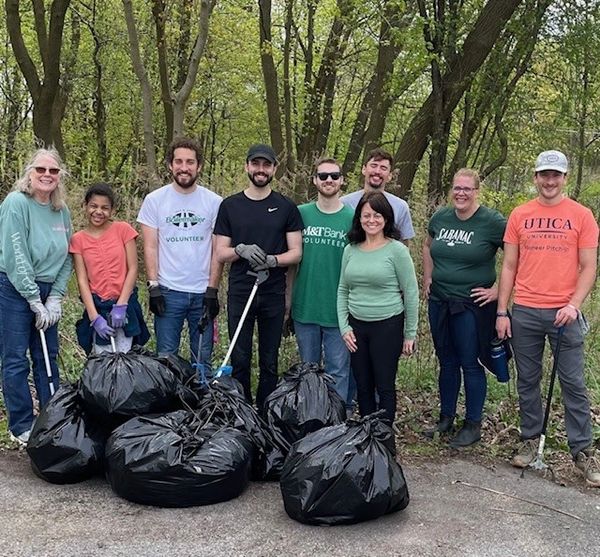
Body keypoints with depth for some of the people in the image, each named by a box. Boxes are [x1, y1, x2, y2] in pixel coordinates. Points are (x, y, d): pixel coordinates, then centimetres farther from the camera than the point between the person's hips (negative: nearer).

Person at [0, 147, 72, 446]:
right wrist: (35, 302, -16)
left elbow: (65, 258, 8)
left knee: (48, 356, 12)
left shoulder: (62, 211, 6)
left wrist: (55, 299, -2)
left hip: (47, 290, 6)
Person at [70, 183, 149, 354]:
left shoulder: (123, 230, 0)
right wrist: (94, 317, -12)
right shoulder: (78, 239, 2)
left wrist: (121, 305, -10)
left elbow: (133, 269, -3)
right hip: (97, 307, 1)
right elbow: (82, 280, -3)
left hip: (125, 305, 0)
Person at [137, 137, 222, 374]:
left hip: (203, 292, 1)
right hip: (168, 291, 0)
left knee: (203, 360, 7)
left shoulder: (214, 202, 3)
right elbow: (150, 247, 1)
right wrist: (153, 287, -6)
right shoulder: (155, 200, 3)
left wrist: (212, 290, -4)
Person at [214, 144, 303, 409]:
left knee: (269, 362, 8)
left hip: (273, 295, 0)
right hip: (239, 294, 0)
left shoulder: (286, 207, 4)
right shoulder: (230, 206, 5)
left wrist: (272, 260, -18)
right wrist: (241, 250, -17)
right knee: (239, 360, 4)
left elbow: (296, 252, 2)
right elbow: (220, 253, 4)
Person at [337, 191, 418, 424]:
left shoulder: (396, 250, -7)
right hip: (356, 326, 4)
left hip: (388, 326, -4)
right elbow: (342, 291, 12)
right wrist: (344, 327, 3)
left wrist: (410, 334, -4)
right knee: (362, 386, 12)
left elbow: (411, 293, -5)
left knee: (385, 386, 3)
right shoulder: (351, 250, 6)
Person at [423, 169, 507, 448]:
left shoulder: (493, 222, -12)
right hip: (439, 302, 5)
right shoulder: (440, 217, 4)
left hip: (473, 305, -5)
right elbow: (428, 246, 24)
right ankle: (446, 419, 28)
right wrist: (428, 279, 14)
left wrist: (498, 290, -13)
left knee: (470, 364, 3)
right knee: (446, 362, 15)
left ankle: (473, 425, 18)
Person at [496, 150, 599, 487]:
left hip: (564, 313, -2)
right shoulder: (520, 216, 5)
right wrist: (502, 312, 2)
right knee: (528, 380, 11)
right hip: (524, 312, 2)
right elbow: (509, 266, 7)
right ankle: (531, 440, 24)